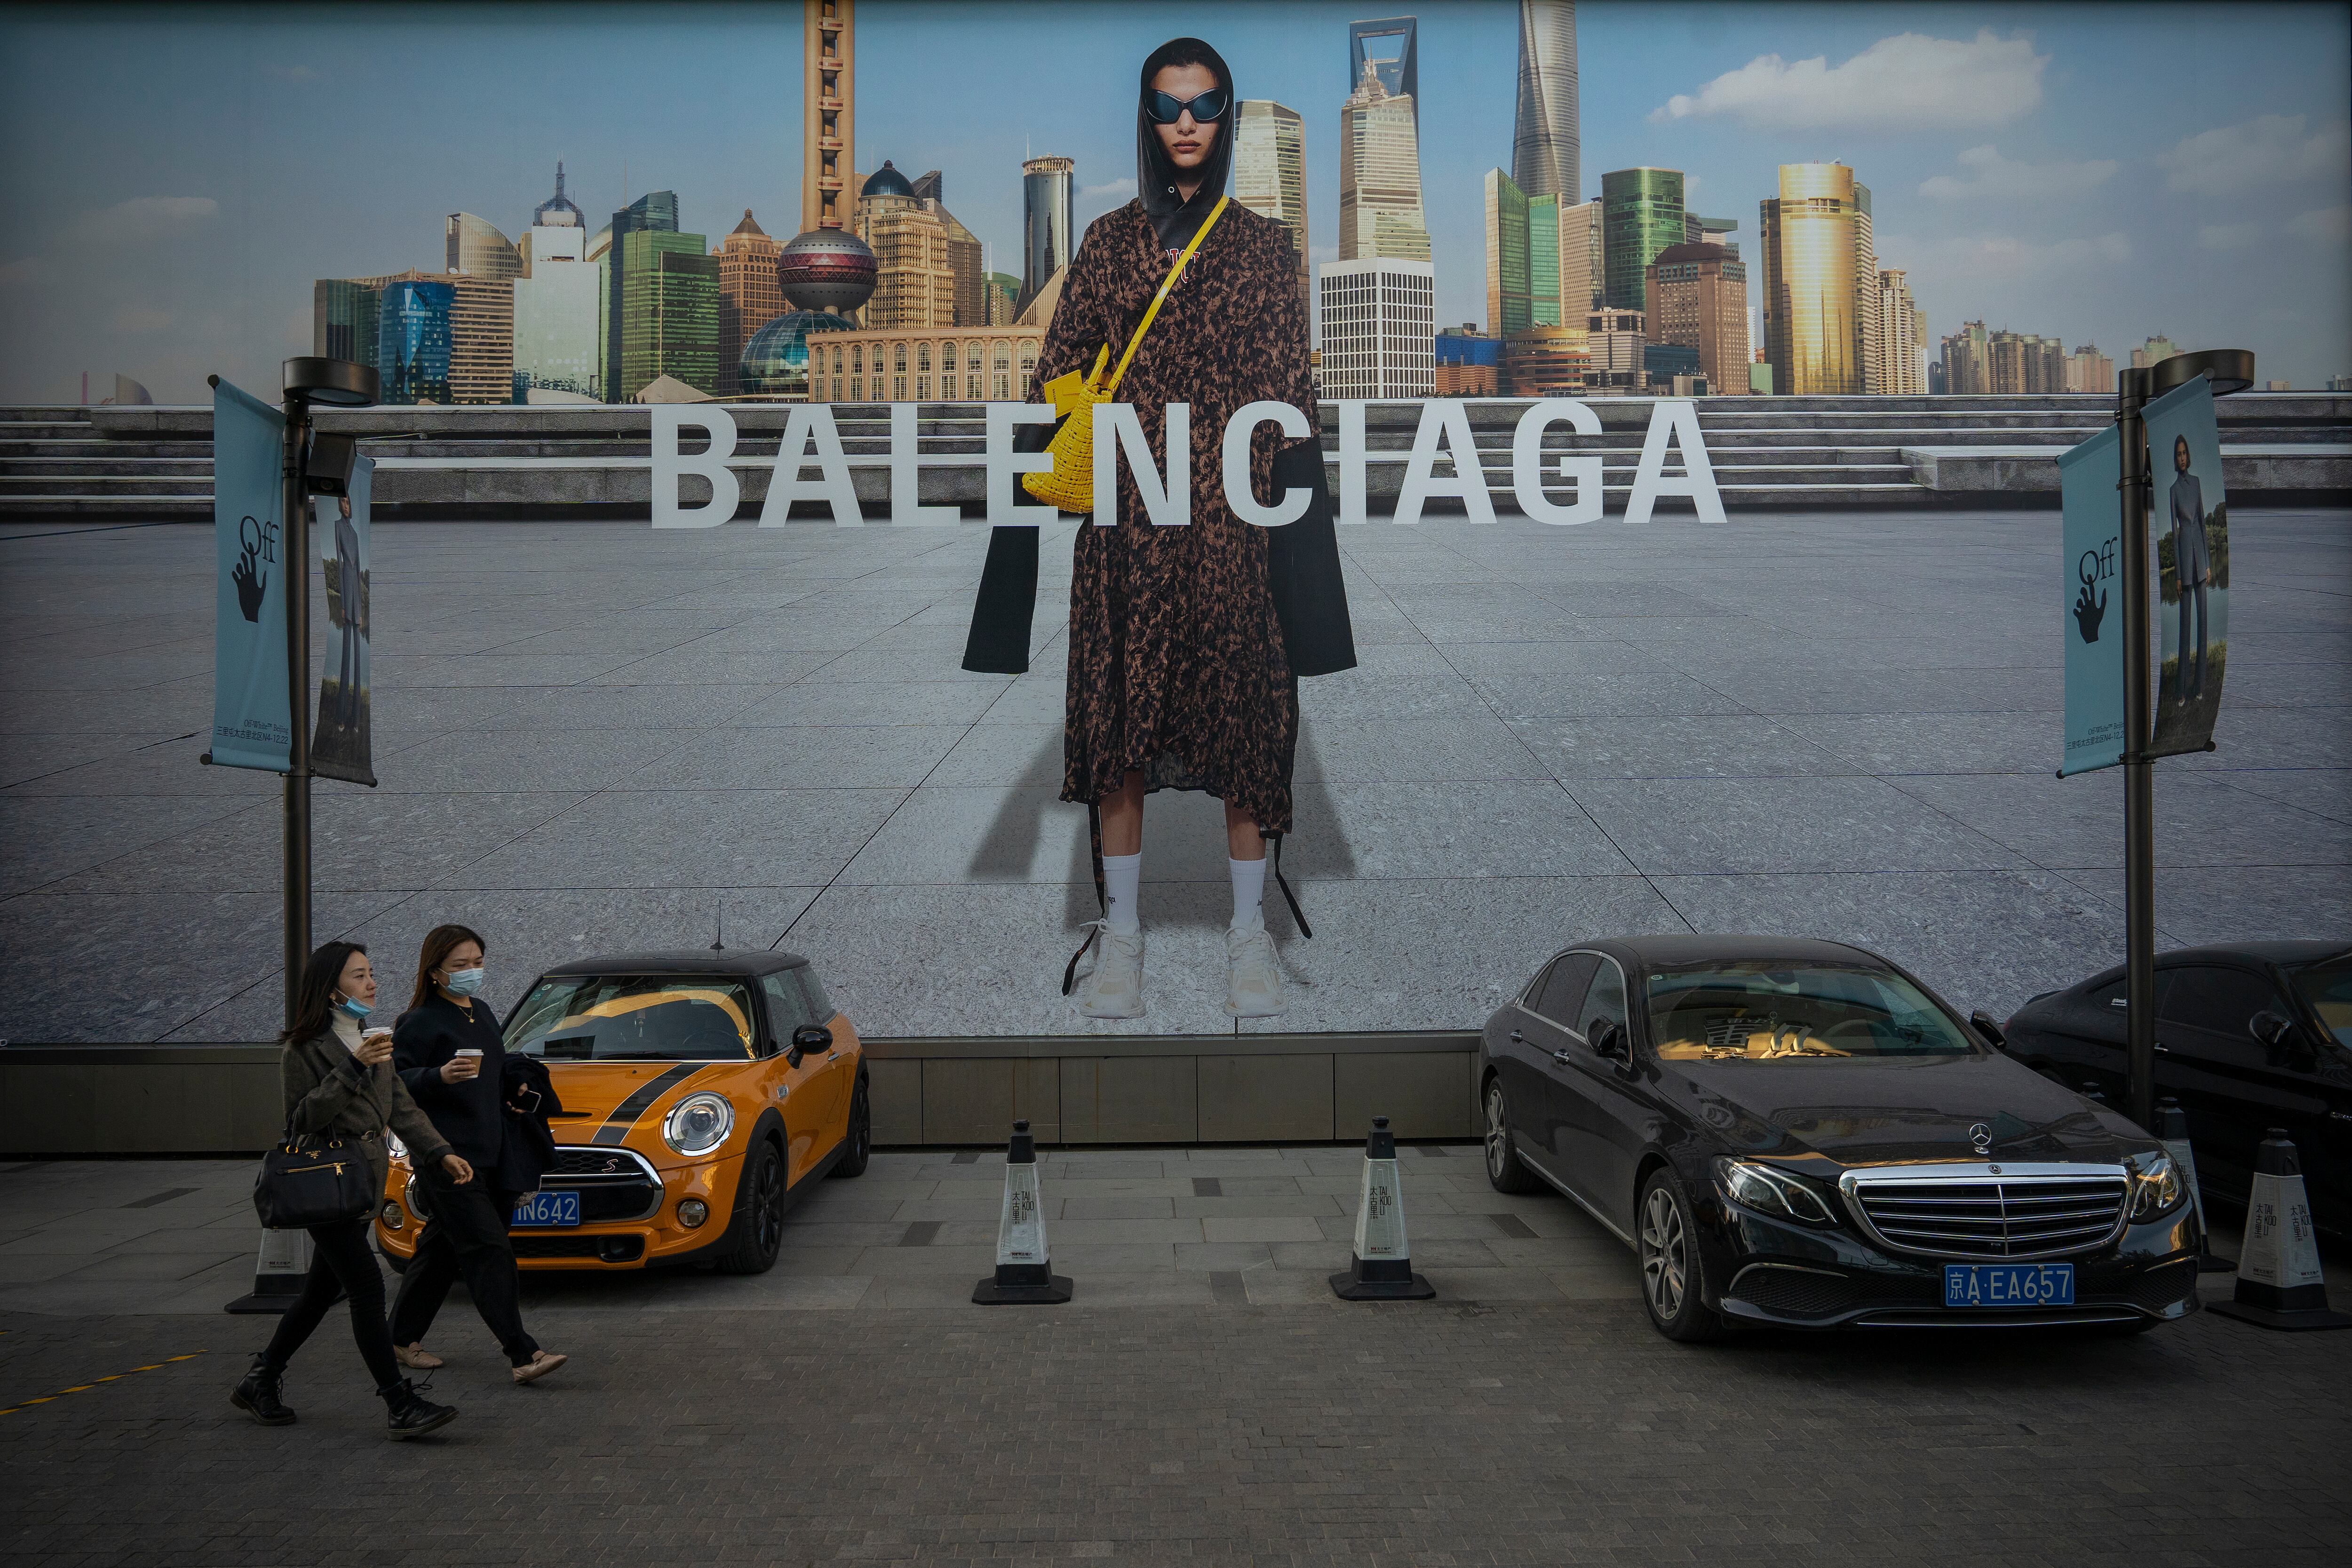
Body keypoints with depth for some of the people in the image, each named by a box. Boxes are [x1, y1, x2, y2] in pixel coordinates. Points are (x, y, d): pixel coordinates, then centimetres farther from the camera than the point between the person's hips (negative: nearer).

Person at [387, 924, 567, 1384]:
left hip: (485, 1152, 9)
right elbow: (396, 1080, -16)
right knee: (489, 1251, -13)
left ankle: (403, 1339, 27)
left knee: (441, 1250, 14)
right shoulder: (420, 1022, -9)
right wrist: (439, 1076, -31)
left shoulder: (482, 1013, 17)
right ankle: (523, 1354, -17)